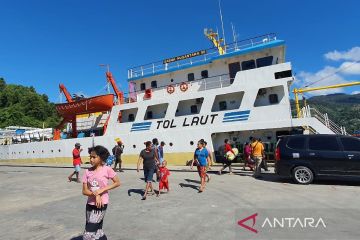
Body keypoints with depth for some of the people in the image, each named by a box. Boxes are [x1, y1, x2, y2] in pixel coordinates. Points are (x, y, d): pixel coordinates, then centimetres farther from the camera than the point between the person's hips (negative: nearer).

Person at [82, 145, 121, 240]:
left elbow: (117, 183, -7)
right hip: (90, 205, 5)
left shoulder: (107, 169, -13)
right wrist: (95, 195, -18)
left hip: (101, 205, -5)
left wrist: (102, 190, -16)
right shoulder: (87, 172, -2)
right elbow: (84, 191, 0)